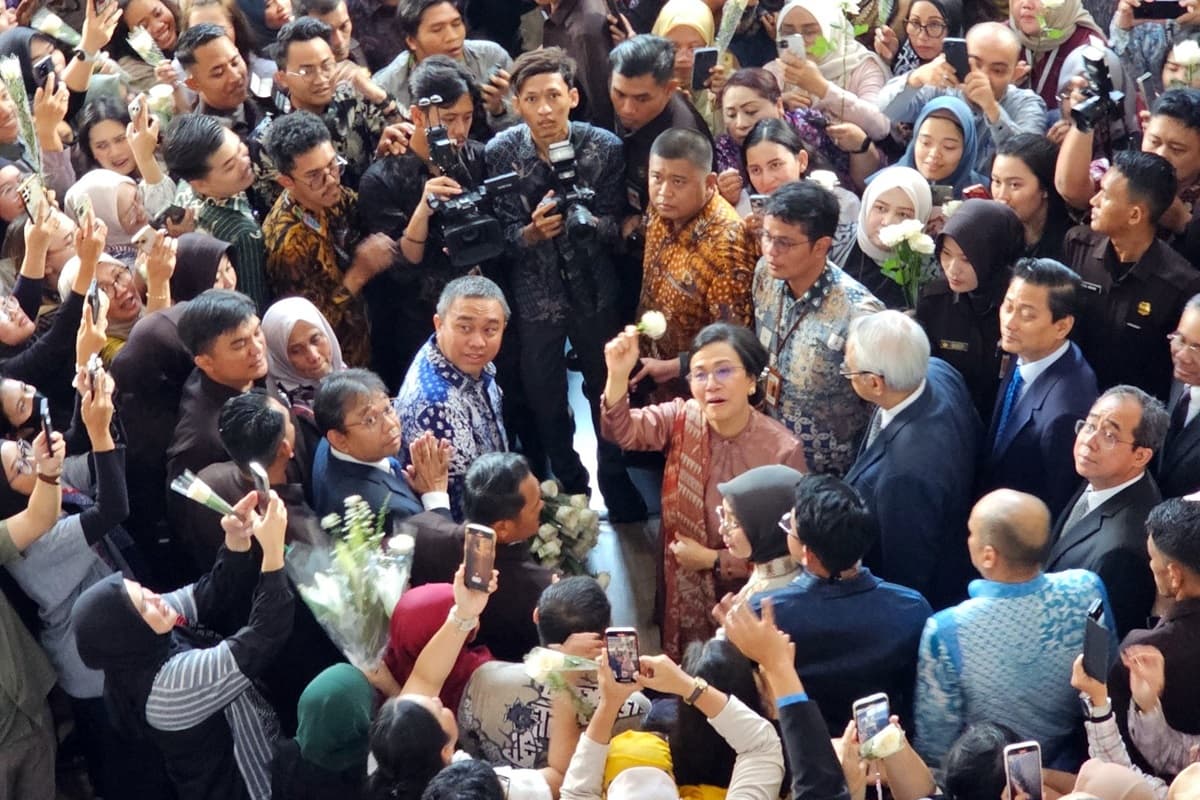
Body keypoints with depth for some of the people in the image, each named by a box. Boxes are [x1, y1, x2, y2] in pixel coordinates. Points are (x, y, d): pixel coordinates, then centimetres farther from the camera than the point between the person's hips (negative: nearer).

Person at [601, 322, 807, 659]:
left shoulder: (783, 451, -20)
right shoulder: (682, 419, -9)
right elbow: (622, 431, -26)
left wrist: (713, 560, -17)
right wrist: (618, 376, -42)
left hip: (748, 602, -3)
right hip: (684, 593, 3)